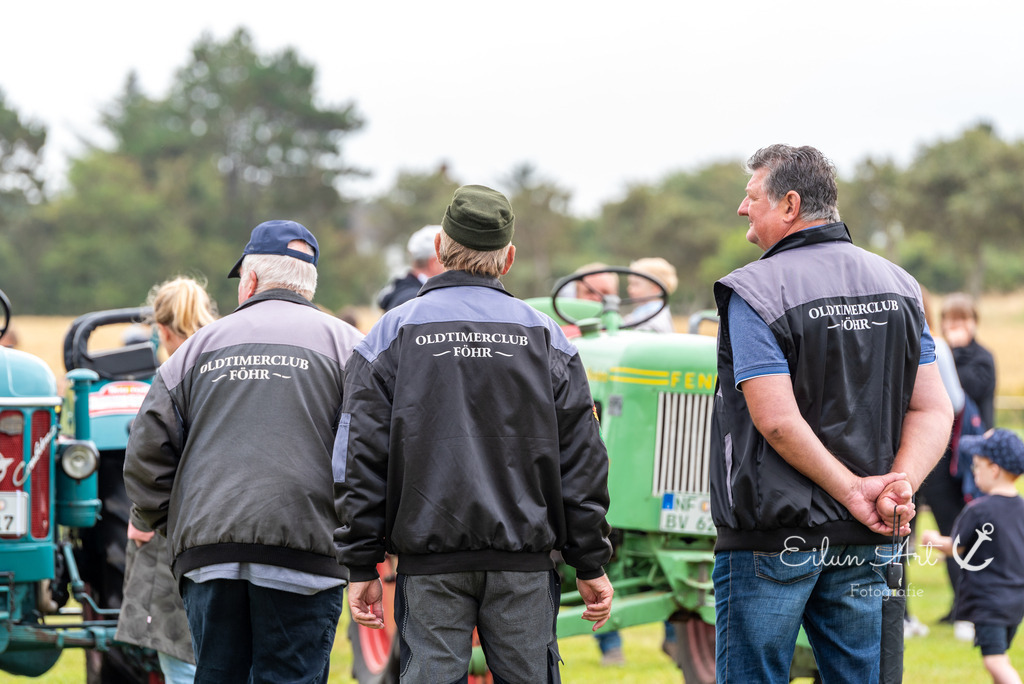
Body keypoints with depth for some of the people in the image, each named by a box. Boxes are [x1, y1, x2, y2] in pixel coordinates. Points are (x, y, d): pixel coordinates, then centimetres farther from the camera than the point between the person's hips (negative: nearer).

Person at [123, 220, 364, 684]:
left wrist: (158, 520, 25)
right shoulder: (341, 342, 7)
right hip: (304, 546, -2)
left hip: (206, 553, 3)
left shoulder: (200, 345, 15)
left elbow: (147, 450, 11)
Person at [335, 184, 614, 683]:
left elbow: (361, 459, -2)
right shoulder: (545, 337, 7)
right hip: (524, 556, 1)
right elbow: (582, 460, 5)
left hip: (429, 556, -1)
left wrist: (362, 565, 1)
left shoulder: (391, 334, 2)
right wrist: (590, 565, 10)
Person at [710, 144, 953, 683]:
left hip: (772, 537, -6)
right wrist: (901, 482, -11)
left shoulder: (755, 293, -11)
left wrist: (852, 489, -14)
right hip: (863, 542, 6)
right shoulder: (897, 286, 9)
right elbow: (934, 411, 3)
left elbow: (777, 421, -20)